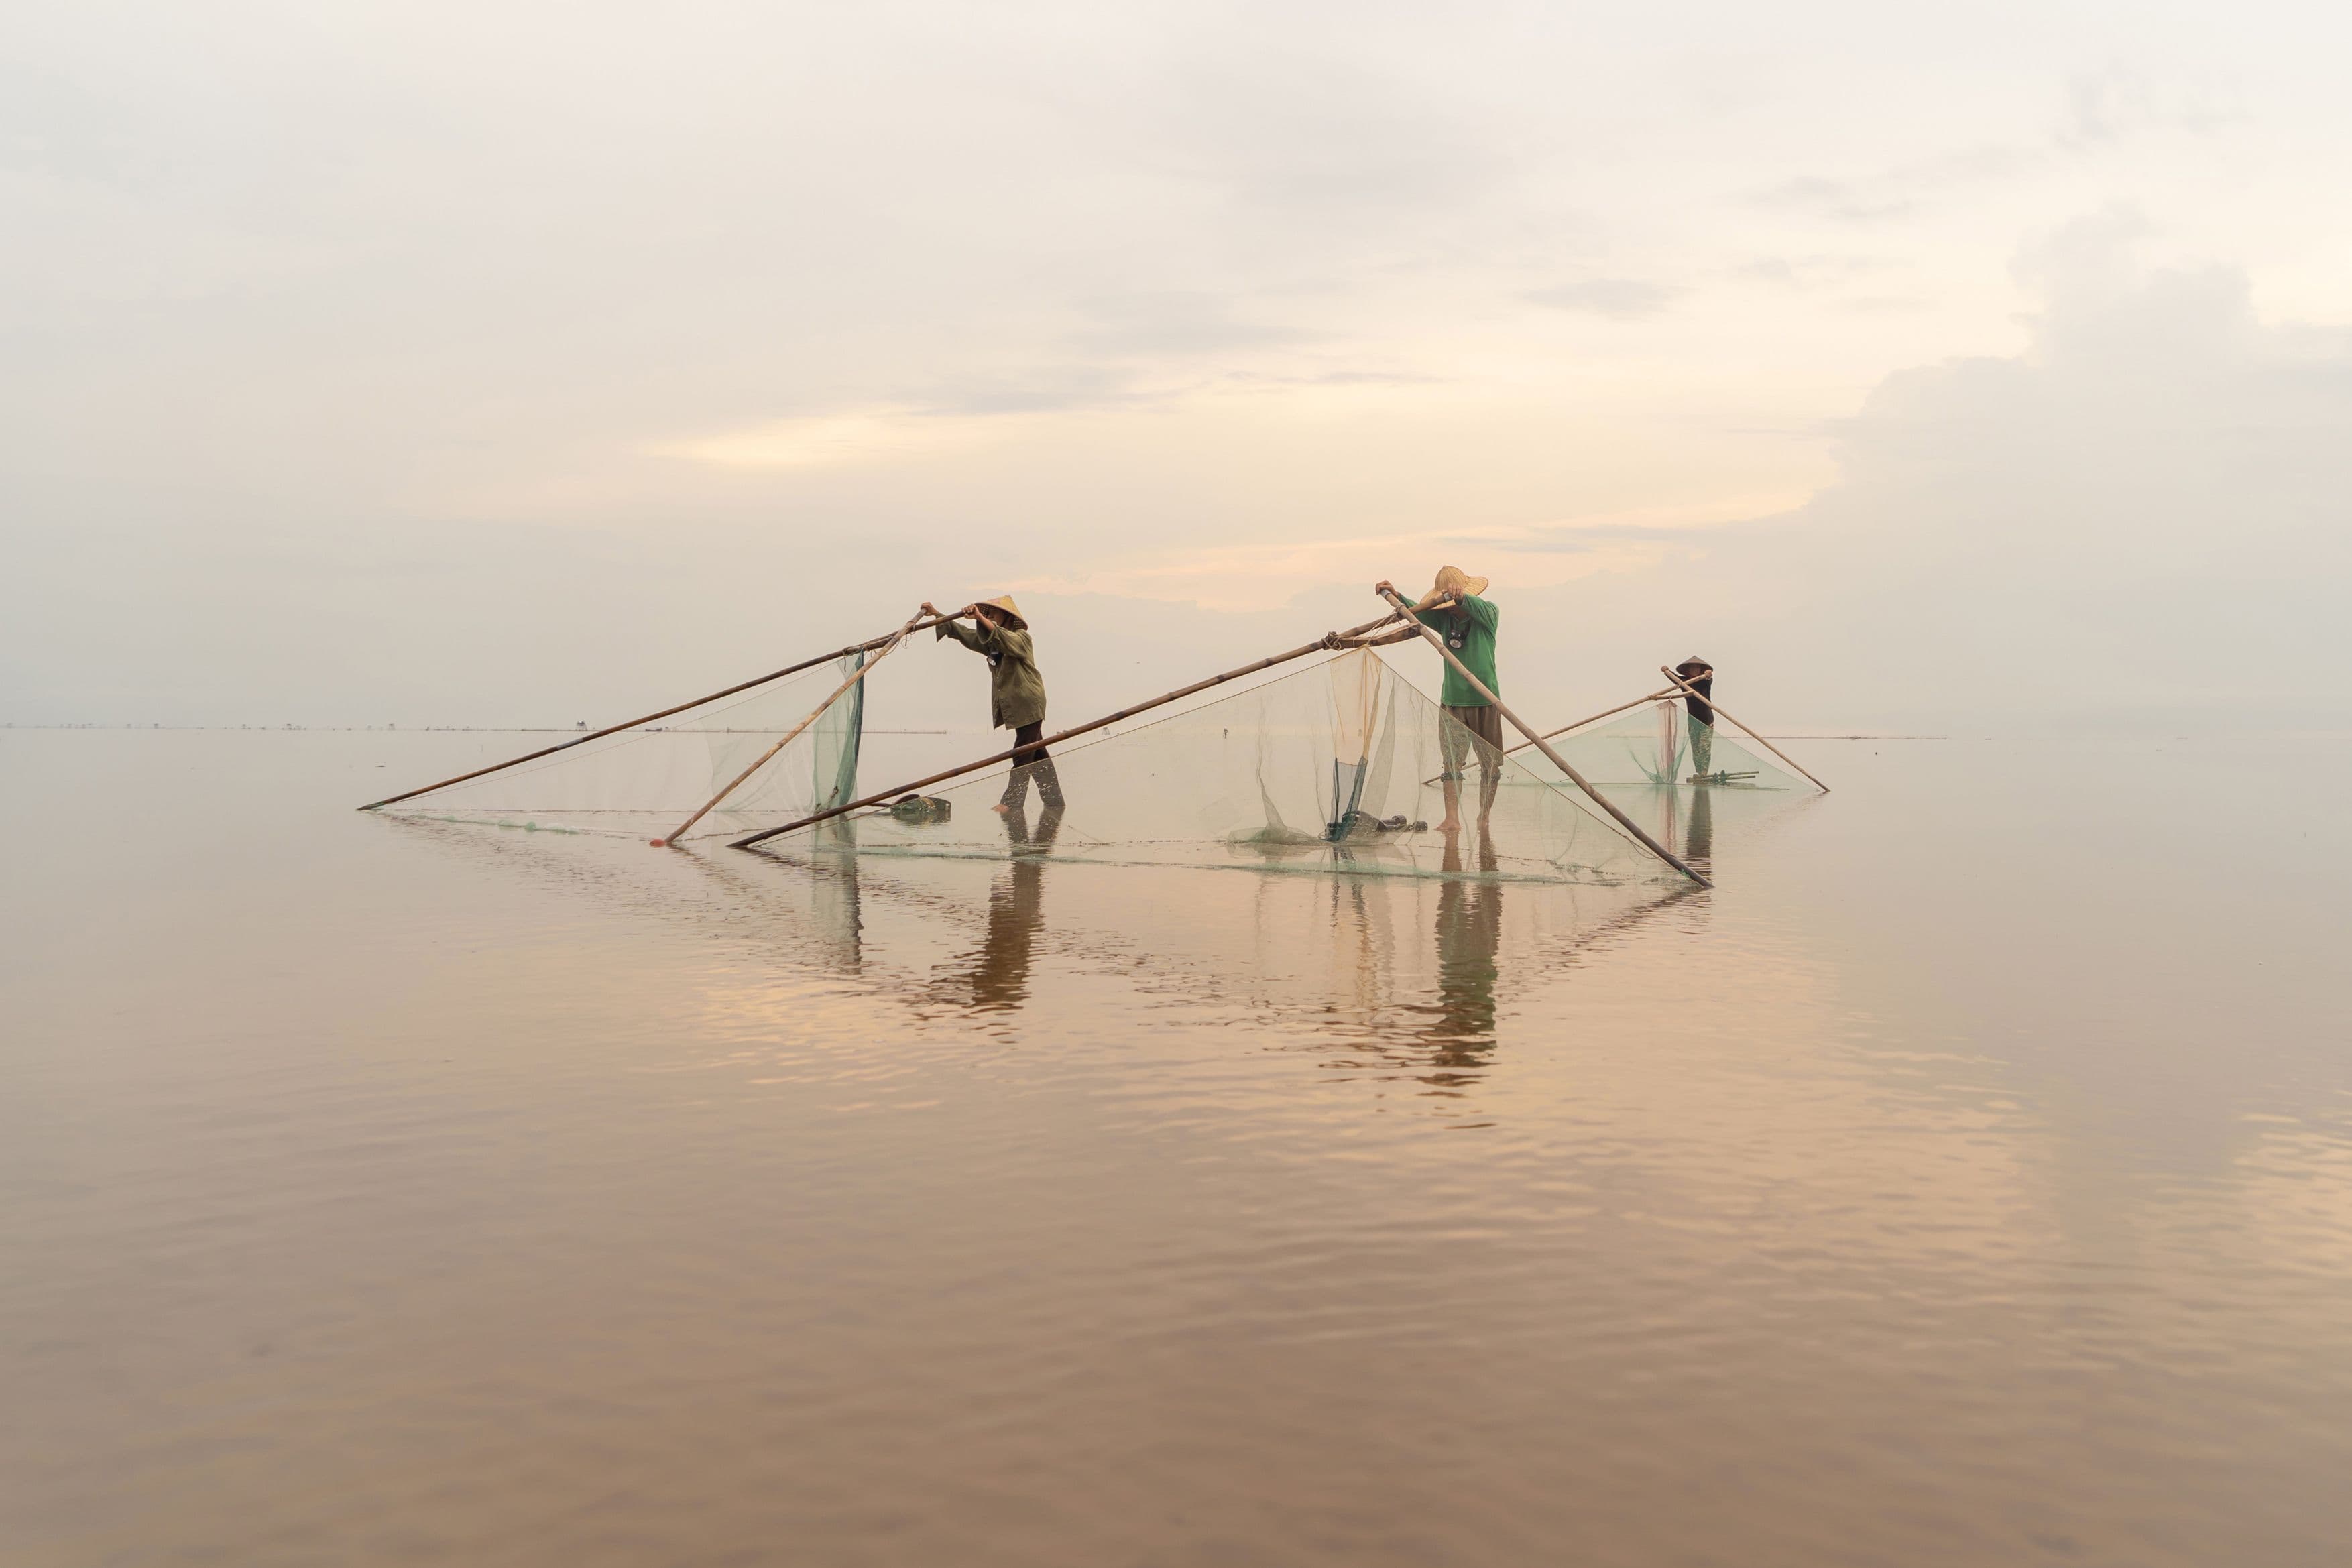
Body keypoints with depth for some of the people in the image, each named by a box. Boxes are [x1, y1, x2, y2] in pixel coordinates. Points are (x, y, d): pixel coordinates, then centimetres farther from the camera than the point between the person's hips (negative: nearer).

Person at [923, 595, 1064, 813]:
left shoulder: (1021, 638, -9)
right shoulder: (990, 642, 16)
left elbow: (1006, 640, -32)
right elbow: (962, 633, 18)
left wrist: (981, 619, -42)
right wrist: (936, 614, 12)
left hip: (1028, 704, -9)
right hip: (1013, 705, 9)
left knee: (1023, 753, -10)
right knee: (1037, 753, 10)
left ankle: (1012, 802, -13)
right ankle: (1053, 801, 14)